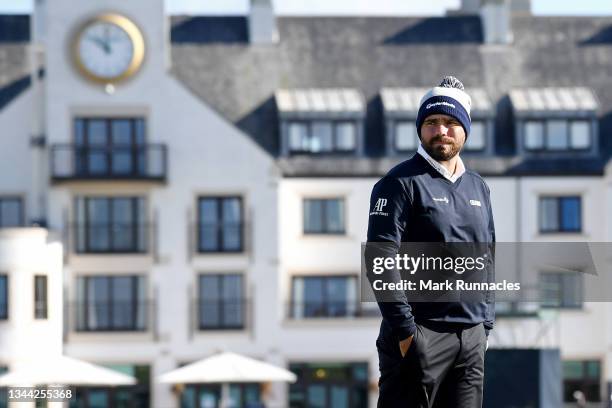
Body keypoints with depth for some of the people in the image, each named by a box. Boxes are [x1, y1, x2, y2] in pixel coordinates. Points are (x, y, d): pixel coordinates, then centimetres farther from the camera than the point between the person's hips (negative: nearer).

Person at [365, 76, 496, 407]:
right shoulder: (401, 183, -4)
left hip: (472, 339, 7)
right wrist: (404, 330, -17)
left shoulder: (478, 188, 18)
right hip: (420, 335, -7)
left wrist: (486, 324, 14)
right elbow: (380, 260, -12)